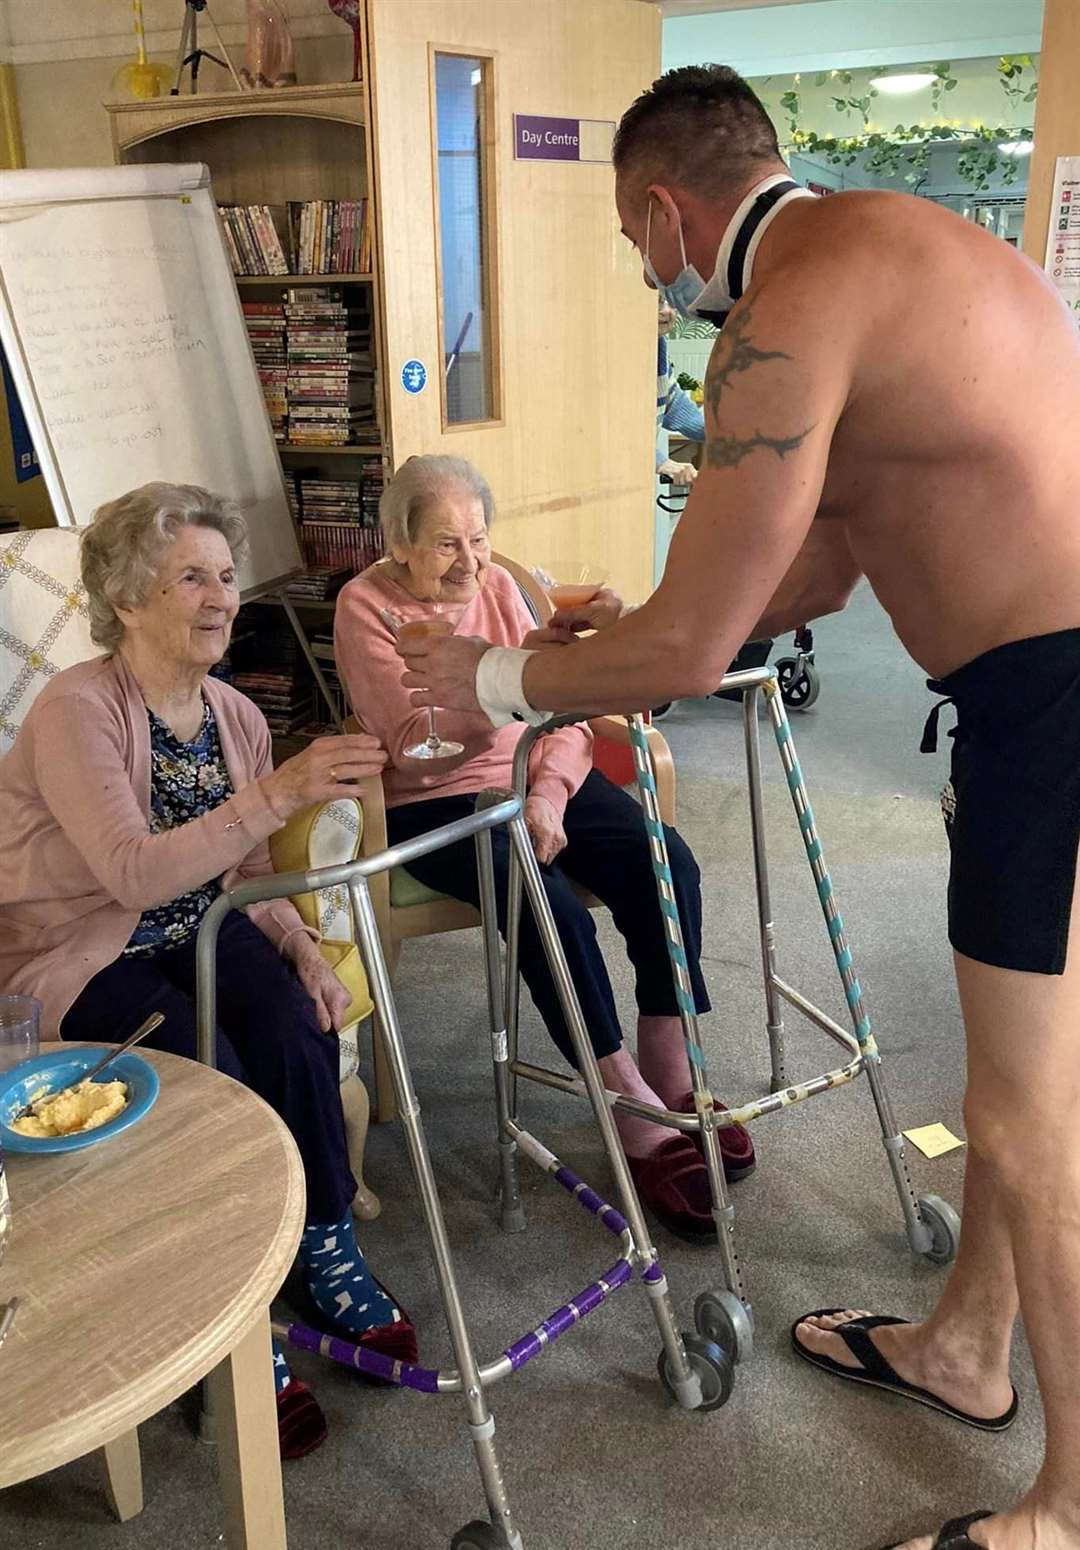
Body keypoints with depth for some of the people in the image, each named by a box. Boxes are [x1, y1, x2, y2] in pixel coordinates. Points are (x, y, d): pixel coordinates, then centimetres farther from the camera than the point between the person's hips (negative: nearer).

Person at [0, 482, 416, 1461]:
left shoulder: (236, 717, 0)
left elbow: (248, 874, 9)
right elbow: (135, 873, -33)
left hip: (194, 930, 5)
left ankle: (328, 1251, -3)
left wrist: (304, 951, -10)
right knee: (208, 1071, -28)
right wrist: (278, 793, -42)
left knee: (294, 1025, -23)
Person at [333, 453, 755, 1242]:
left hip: (533, 778, 5)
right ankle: (639, 1121, -17)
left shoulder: (498, 583, 7)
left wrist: (548, 797, -15)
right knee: (551, 905, -31)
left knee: (666, 863, -19)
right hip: (432, 803, -5)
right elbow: (418, 746, -21)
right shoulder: (367, 606, -8)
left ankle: (669, 1077, -6)